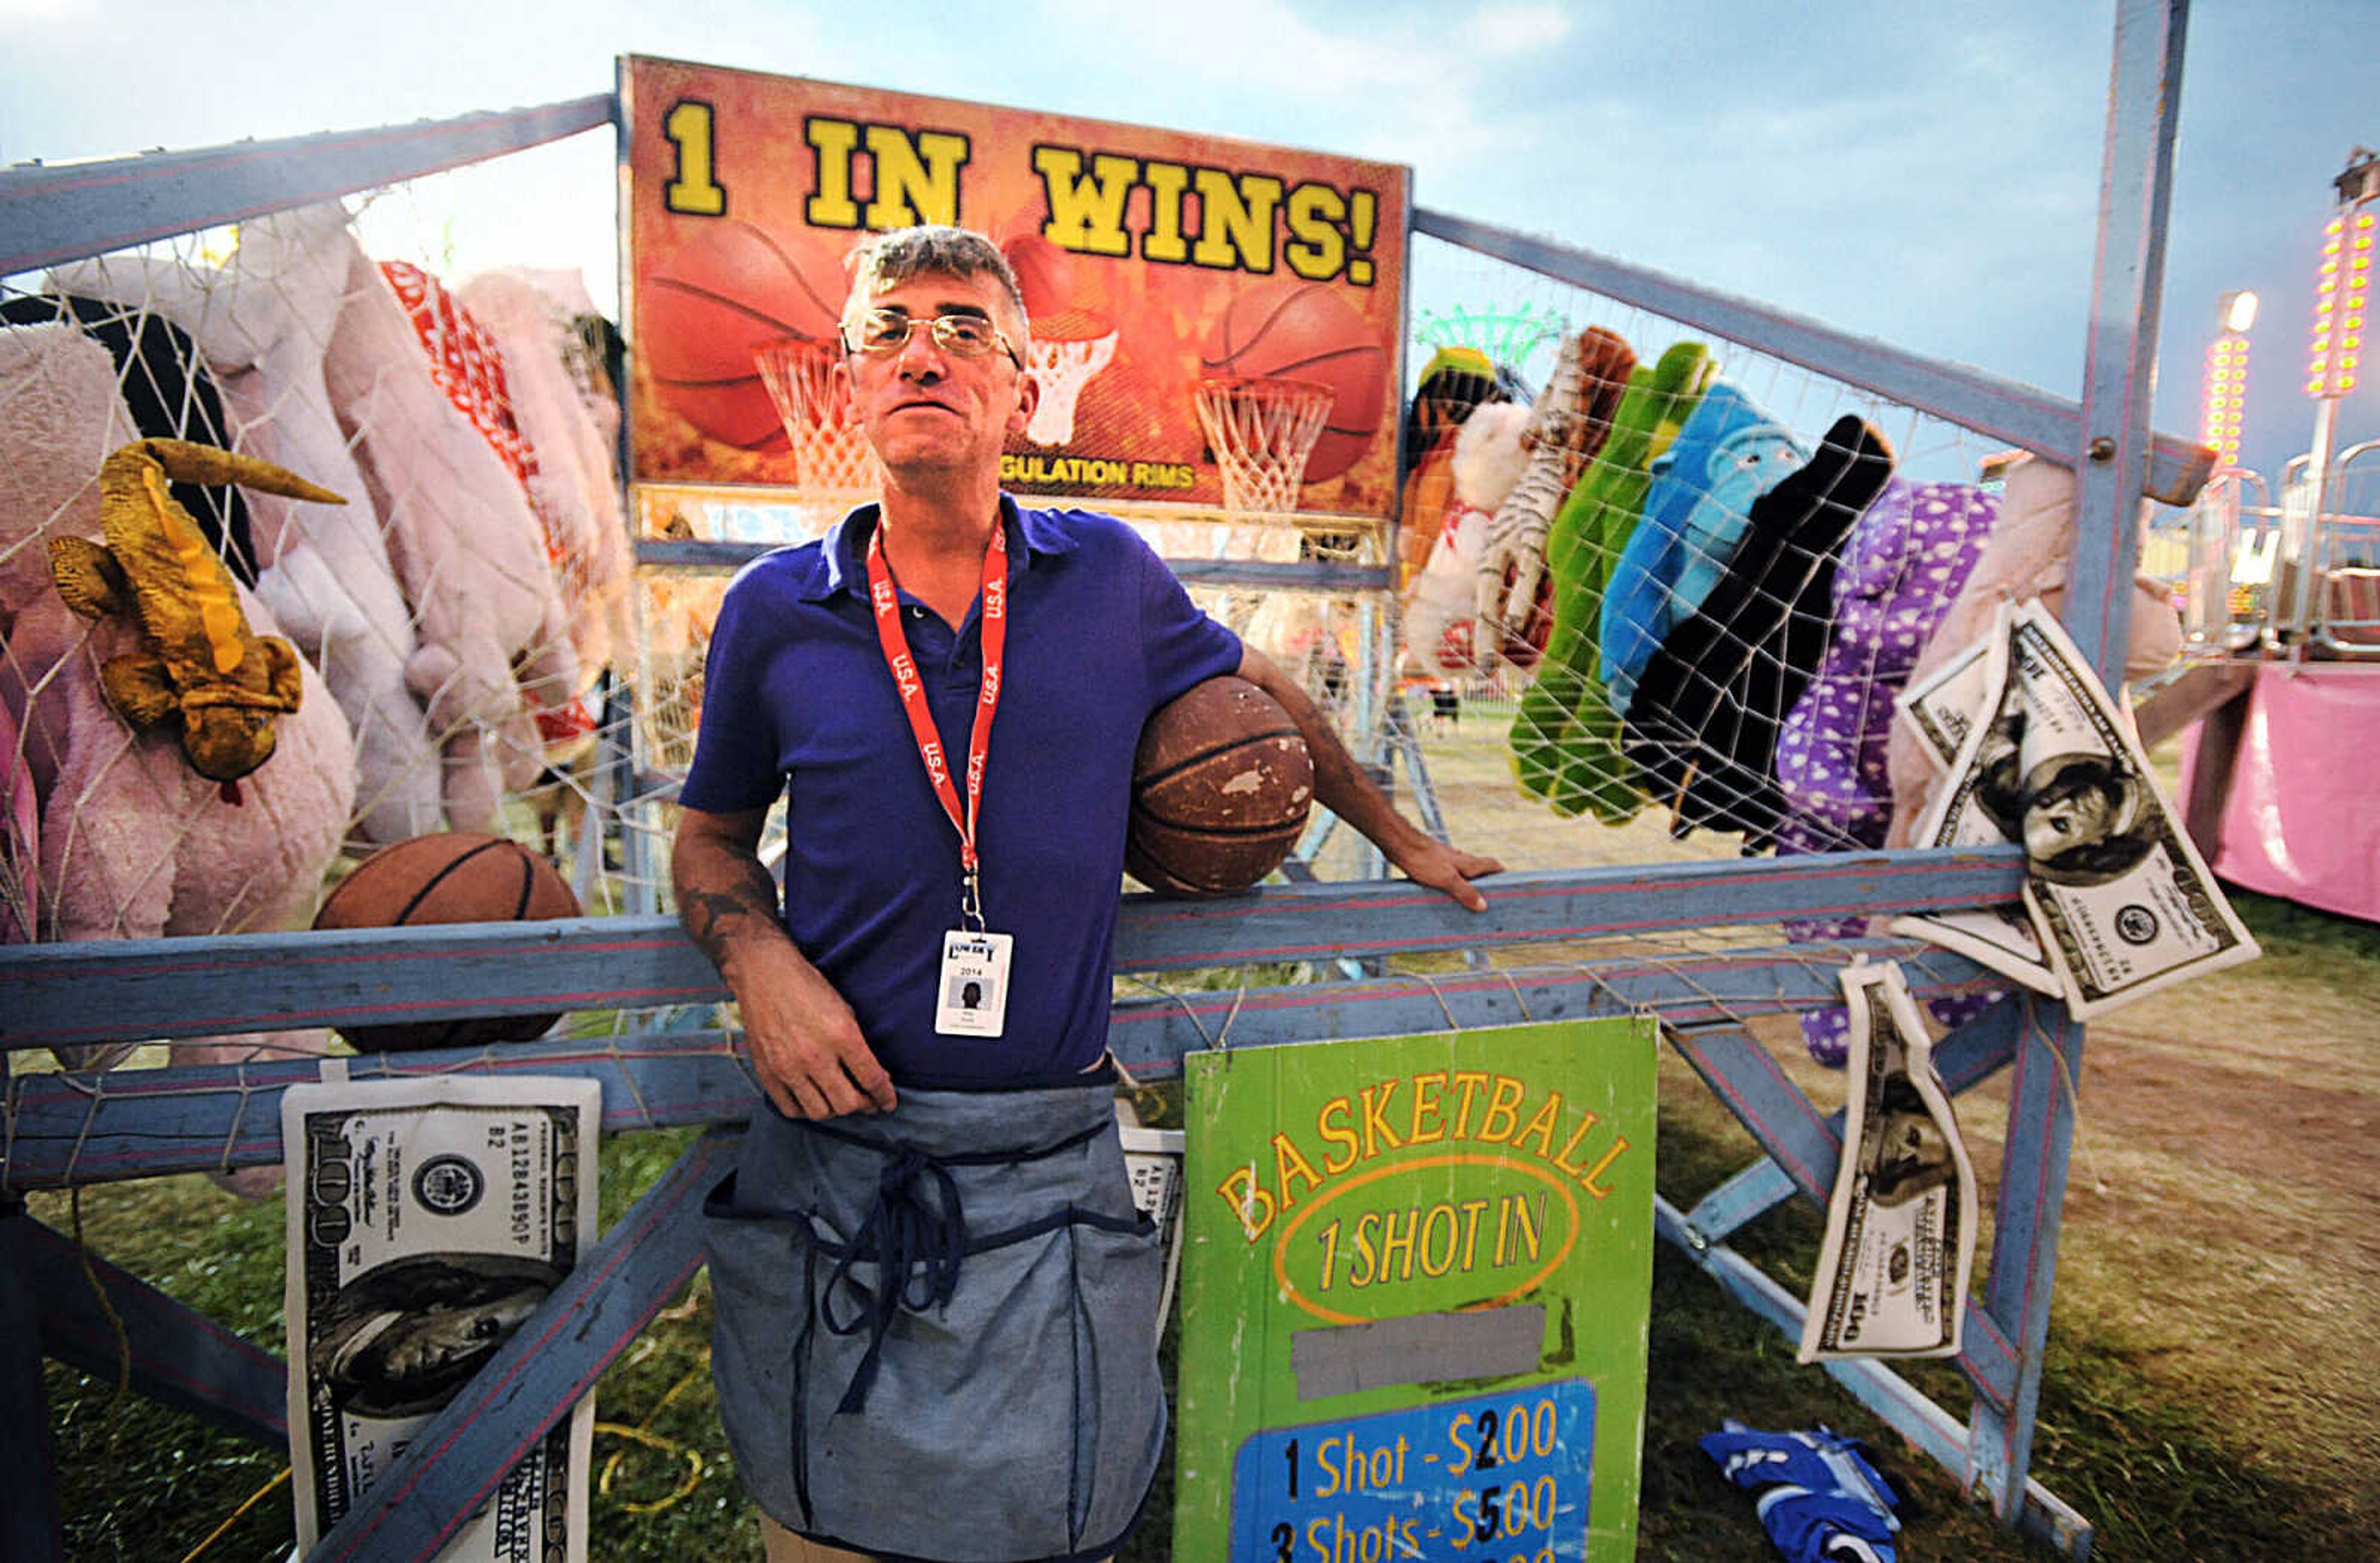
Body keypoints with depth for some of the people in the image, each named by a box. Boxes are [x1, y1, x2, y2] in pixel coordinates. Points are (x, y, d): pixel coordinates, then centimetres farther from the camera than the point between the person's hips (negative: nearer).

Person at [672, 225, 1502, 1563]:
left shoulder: (1109, 576, -1)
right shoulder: (778, 612, -1)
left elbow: (1261, 689, 17)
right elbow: (712, 834, 12)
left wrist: (1401, 837, 25)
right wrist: (758, 958, -9)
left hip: (1052, 1171, 0)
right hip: (833, 1158, 1)